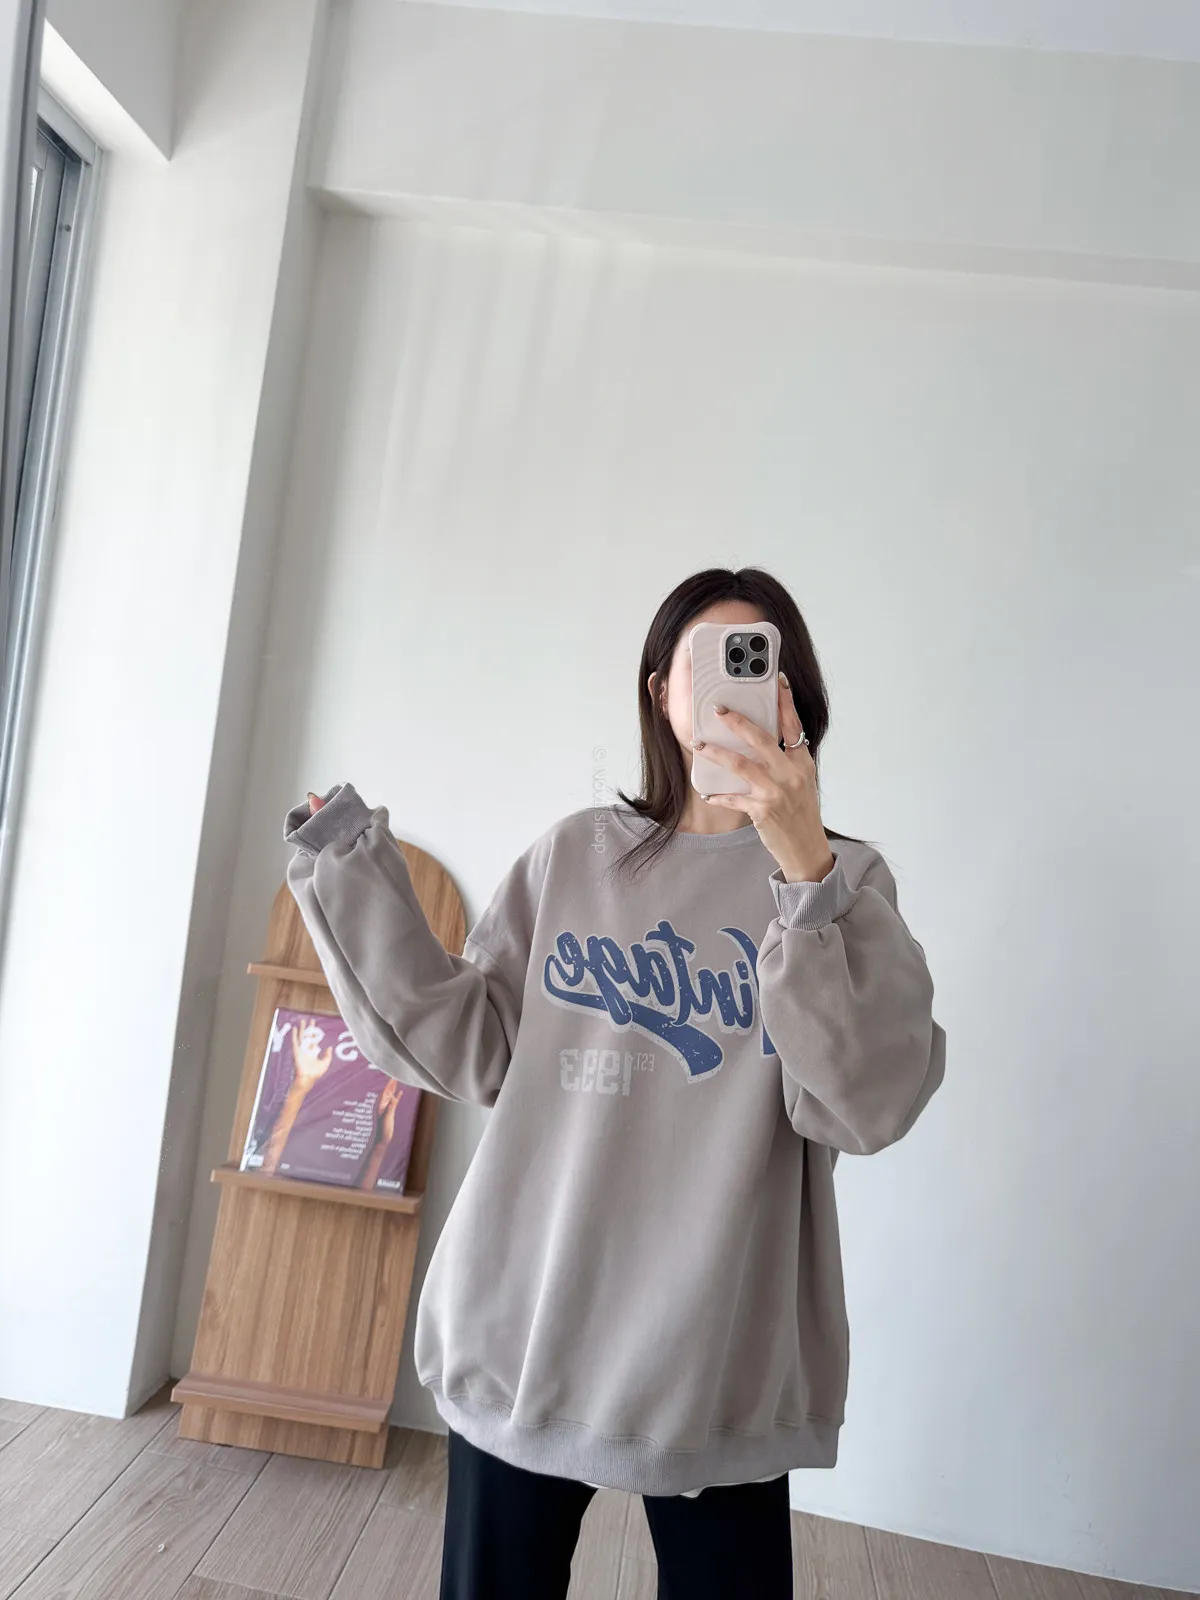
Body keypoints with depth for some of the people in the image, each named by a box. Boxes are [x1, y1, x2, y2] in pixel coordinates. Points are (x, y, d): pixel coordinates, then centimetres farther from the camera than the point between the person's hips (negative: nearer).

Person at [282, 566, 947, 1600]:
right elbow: (468, 1050, -1)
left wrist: (807, 874, -26)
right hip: (522, 1329, 2)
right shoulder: (574, 856, 3)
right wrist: (356, 875, -3)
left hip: (718, 1356, -1)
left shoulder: (844, 879, -2)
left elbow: (868, 1103, -16)